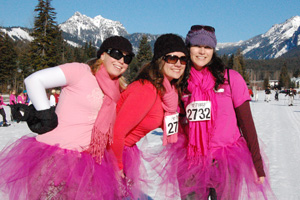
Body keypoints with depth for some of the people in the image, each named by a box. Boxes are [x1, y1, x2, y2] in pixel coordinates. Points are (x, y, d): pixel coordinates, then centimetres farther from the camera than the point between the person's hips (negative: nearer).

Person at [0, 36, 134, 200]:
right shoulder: (80, 71, -8)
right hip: (56, 154, -7)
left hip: (82, 159, 7)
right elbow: (33, 80, -13)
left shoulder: (114, 89, 12)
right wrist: (47, 118, -13)